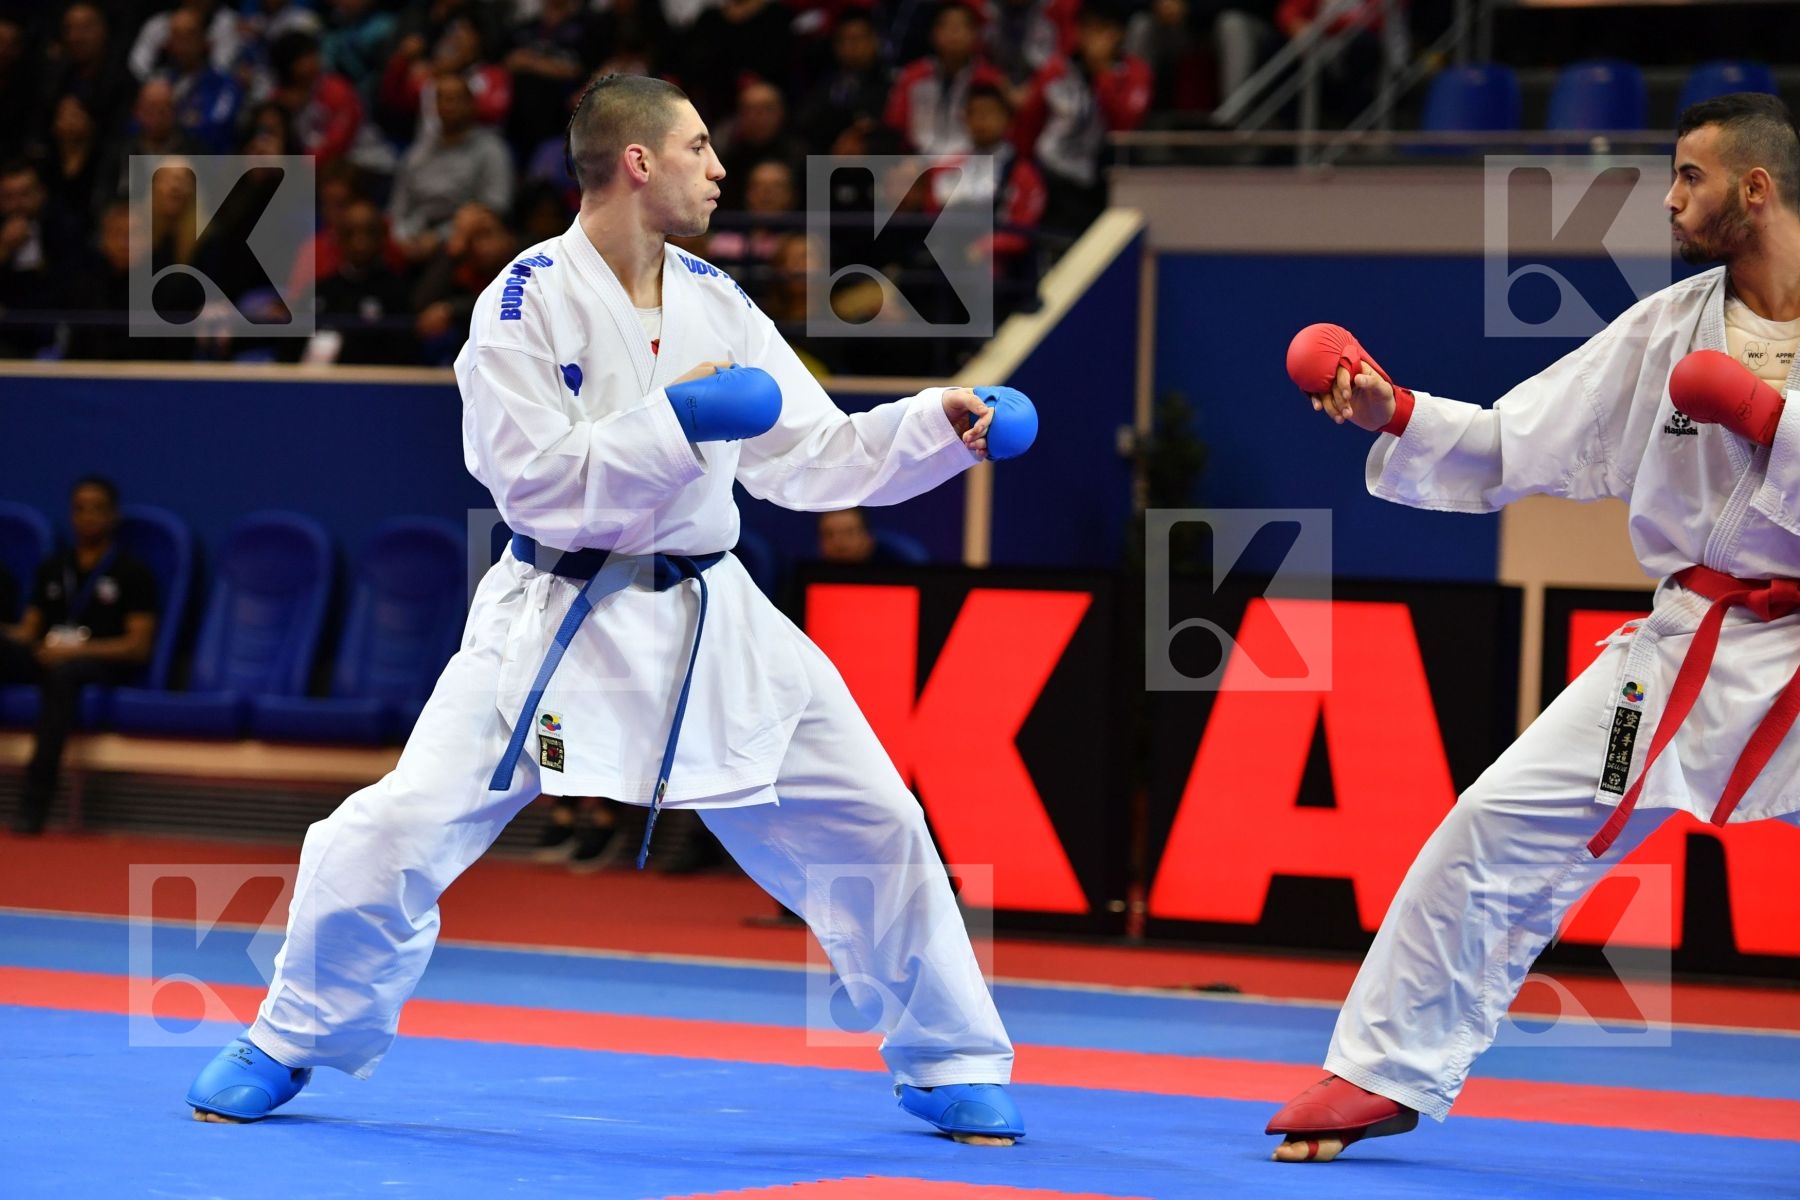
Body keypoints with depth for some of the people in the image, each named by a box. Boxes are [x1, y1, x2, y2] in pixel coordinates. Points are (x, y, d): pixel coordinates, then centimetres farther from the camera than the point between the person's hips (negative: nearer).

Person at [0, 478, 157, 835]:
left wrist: (78, 650, -15)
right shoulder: (53, 568, 23)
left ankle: (35, 802, -47)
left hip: (101, 663, -5)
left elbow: (138, 646, -1)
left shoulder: (132, 573, 7)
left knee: (62, 671, -41)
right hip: (46, 657, 5)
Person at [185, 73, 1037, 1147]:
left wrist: (940, 425, -4)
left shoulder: (714, 301, 6)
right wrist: (675, 421, -24)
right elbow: (536, 481, -18)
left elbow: (812, 452, 8)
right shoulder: (529, 300, -11)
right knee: (397, 833, -13)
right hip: (559, 617, -5)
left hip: (710, 619, 5)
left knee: (874, 826, 3)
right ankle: (292, 1046, 10)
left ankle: (950, 1066, 20)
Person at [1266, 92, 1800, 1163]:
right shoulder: (1666, 329, 6)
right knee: (1494, 831, -2)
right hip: (1689, 652, 4)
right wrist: (1396, 417, -5)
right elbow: (1513, 447, 7)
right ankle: (1386, 1074, 9)